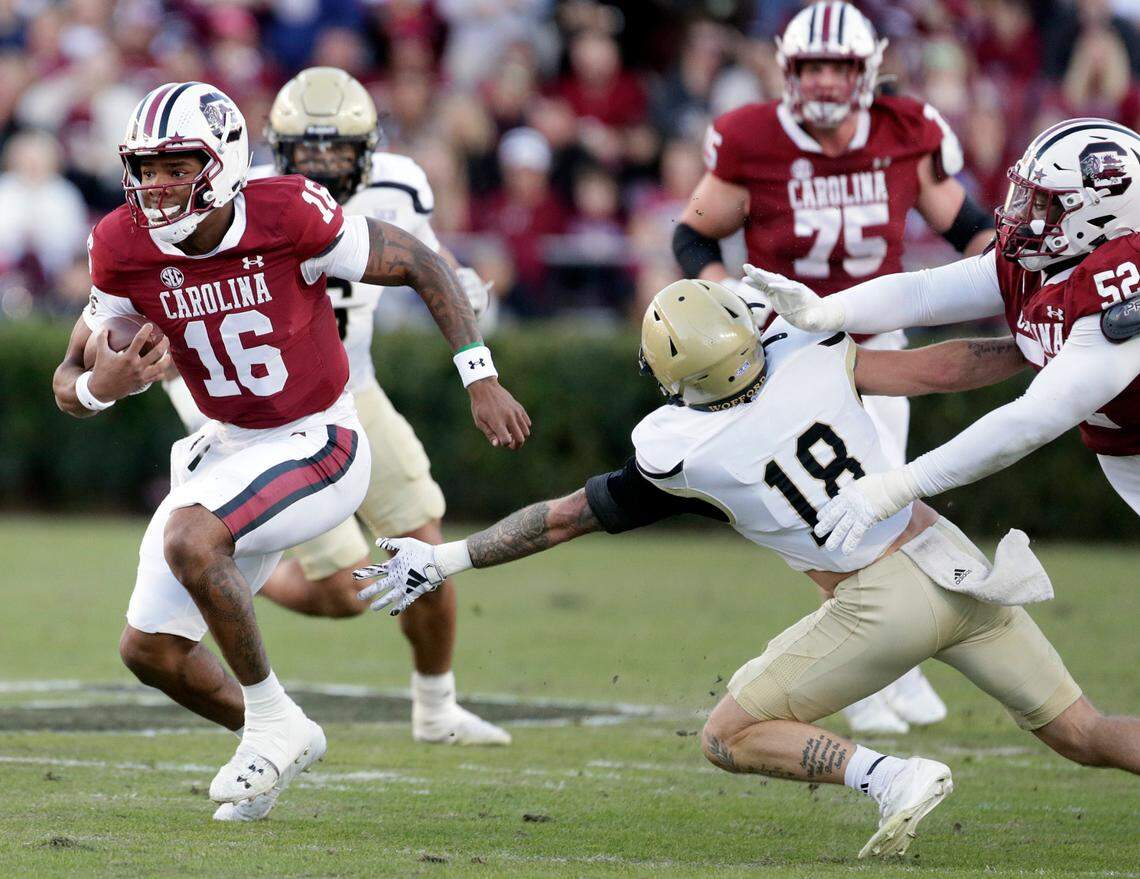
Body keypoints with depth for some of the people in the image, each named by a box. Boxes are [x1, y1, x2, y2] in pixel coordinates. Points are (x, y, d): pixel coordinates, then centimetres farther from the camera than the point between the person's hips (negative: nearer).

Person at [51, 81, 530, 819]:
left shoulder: (289, 218, -22)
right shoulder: (128, 251, -10)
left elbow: (422, 266, -8)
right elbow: (69, 385, -3)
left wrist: (482, 381, -13)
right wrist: (100, 385, -27)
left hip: (319, 446, -6)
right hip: (230, 449, 6)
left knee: (189, 538, -32)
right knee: (150, 652, 4)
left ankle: (272, 719, -13)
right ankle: (279, 741, 30)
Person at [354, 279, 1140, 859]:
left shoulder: (680, 454, -10)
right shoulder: (808, 354, -4)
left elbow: (562, 520, 1)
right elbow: (940, 370, -2)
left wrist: (448, 558, 12)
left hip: (884, 603, -5)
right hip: (956, 562, 5)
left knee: (730, 738, 9)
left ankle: (890, 777, -10)